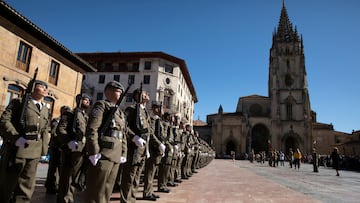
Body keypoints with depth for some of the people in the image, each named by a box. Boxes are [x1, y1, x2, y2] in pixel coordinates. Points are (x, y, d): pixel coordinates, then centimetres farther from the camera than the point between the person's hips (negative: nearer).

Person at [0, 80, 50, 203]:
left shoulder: (45, 109, 17)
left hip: (35, 153, 5)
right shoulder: (19, 102, 2)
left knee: (26, 188, 10)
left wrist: (44, 146, 9)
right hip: (16, 150, -5)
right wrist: (16, 137, -19)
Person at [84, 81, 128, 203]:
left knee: (107, 190, 14)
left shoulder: (120, 112, 21)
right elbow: (92, 129, -13)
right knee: (96, 189, 0)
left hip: (116, 156, 8)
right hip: (103, 154, -7)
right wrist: (94, 152, -20)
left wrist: (123, 154, 12)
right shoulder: (101, 105, -2)